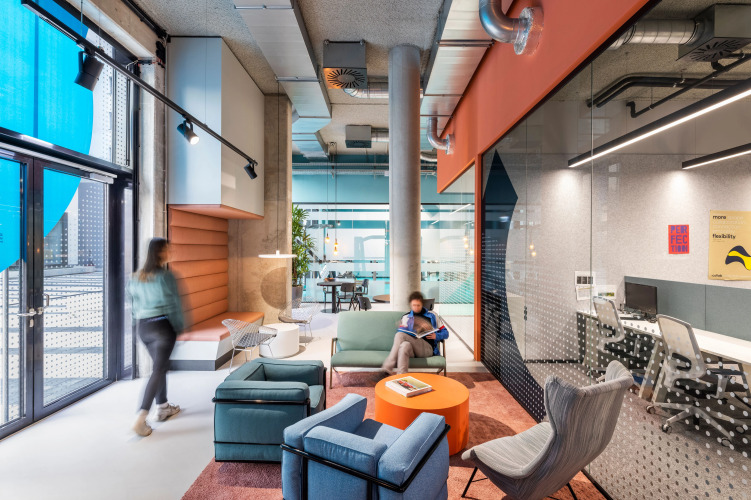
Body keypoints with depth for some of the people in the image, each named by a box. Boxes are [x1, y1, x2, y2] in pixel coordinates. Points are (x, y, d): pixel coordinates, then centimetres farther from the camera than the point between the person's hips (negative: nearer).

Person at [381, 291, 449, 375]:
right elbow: (401, 331, 7)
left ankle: (388, 367, -34)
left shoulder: (432, 316, 23)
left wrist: (436, 336, -1)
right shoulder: (406, 317, 25)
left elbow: (445, 333, 21)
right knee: (405, 345, -38)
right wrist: (419, 330, -6)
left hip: (427, 348, -2)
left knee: (400, 335, -28)